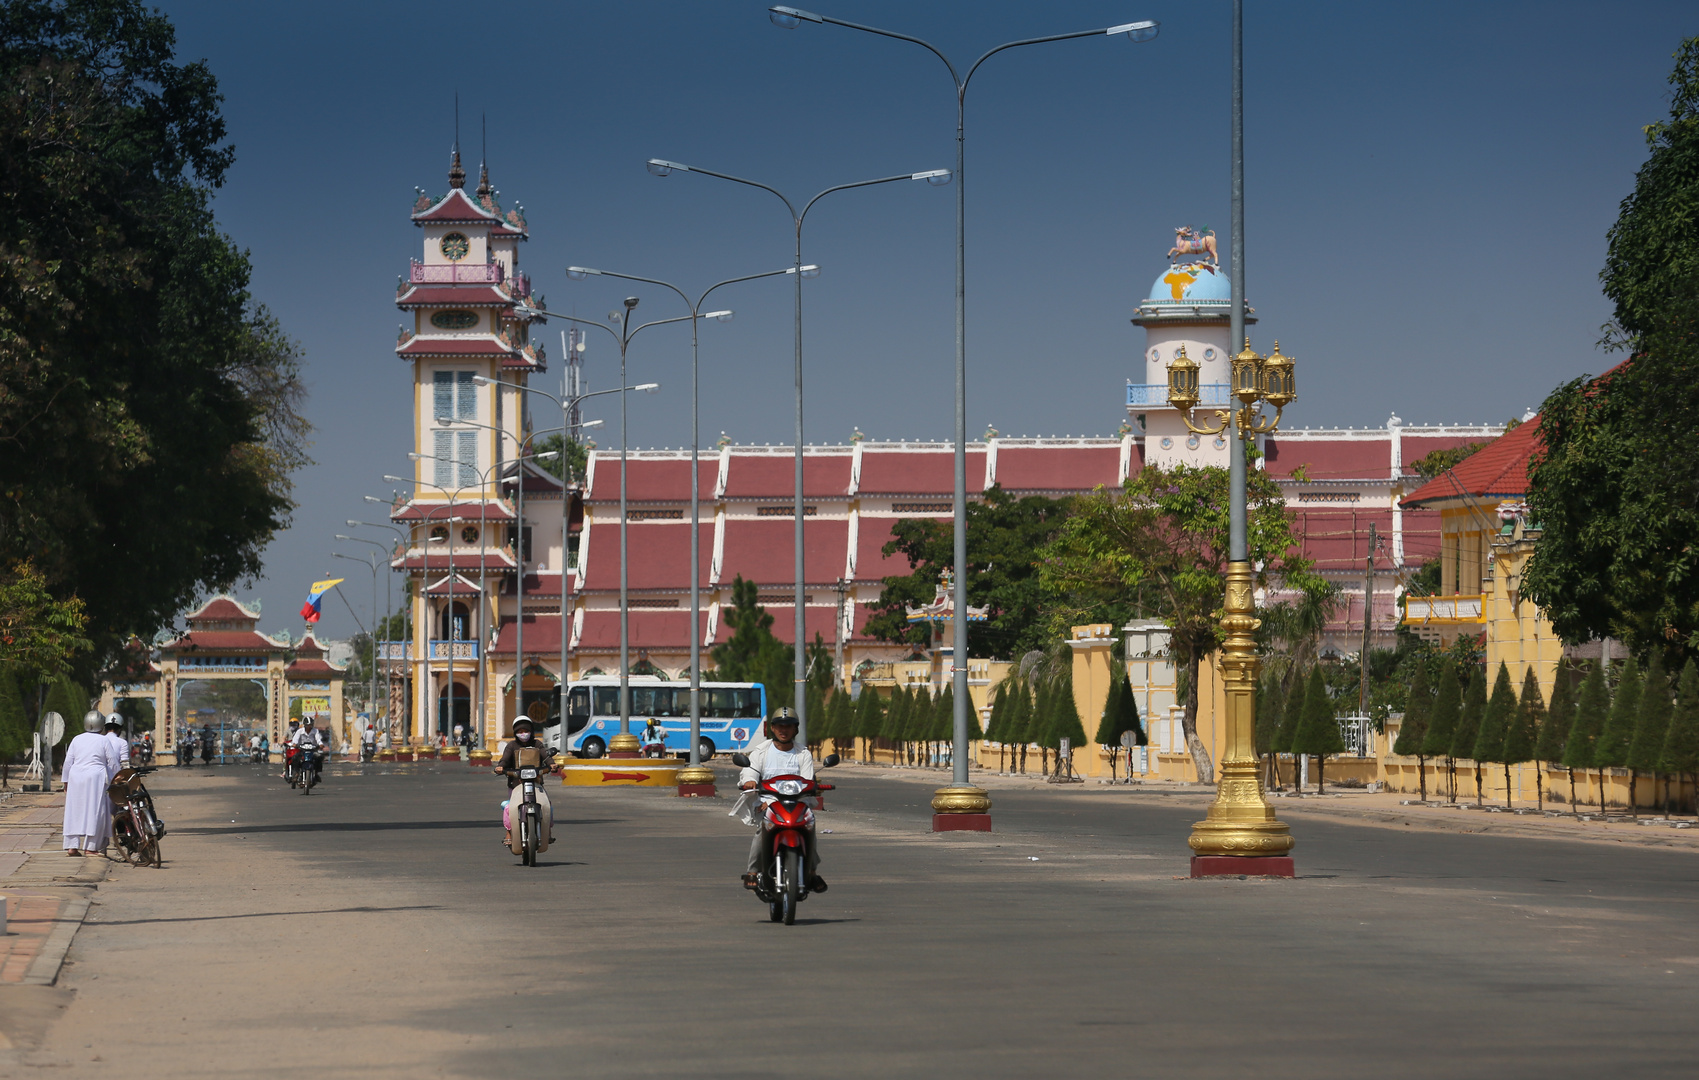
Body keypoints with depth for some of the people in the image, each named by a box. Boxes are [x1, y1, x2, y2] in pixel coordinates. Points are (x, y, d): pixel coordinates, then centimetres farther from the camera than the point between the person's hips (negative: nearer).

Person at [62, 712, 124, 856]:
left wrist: (66, 781, 18)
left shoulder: (76, 740, 8)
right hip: (95, 779, -4)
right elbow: (113, 763, 0)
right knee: (94, 812, 0)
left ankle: (71, 846, 3)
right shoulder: (104, 741, -2)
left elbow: (68, 763, 10)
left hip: (76, 779, 4)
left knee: (74, 812, 7)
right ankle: (89, 847, -3)